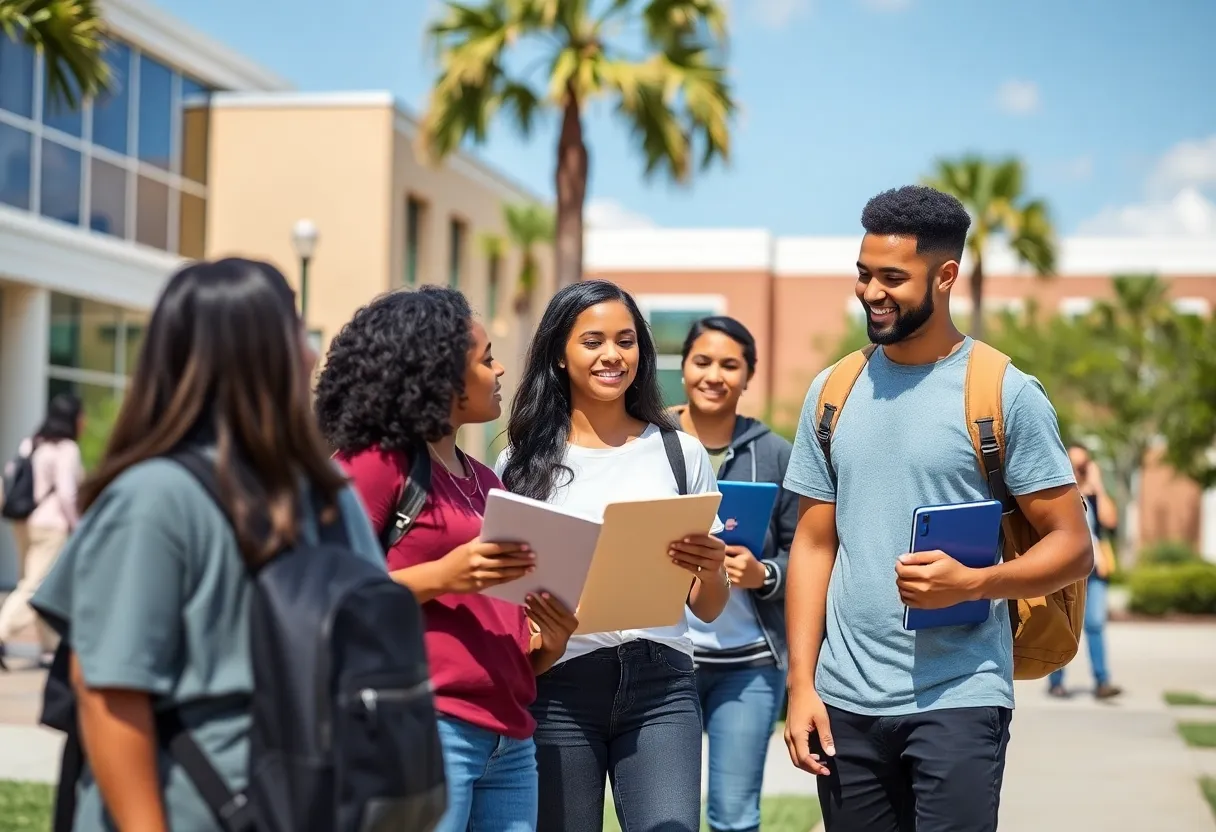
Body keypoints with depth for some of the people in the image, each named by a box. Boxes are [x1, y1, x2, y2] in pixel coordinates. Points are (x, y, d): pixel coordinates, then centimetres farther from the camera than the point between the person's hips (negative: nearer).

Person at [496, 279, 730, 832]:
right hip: (558, 685, 0)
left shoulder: (680, 452, 10)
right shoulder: (522, 461, 6)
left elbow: (708, 609, 12)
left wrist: (711, 568, -10)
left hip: (660, 686, 0)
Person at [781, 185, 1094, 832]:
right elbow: (814, 544, 11)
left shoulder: (1004, 393, -4)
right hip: (845, 702, 4)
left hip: (958, 702, -4)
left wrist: (971, 583, -21)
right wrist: (801, 684, 3)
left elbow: (1072, 546, -4)